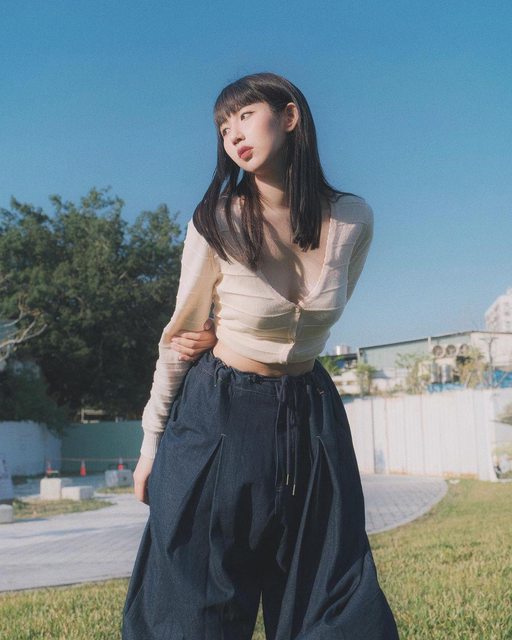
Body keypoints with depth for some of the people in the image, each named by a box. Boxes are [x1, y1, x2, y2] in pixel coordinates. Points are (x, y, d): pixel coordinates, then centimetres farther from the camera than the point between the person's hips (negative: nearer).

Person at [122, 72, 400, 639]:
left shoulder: (353, 220, -4)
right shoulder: (217, 223, -10)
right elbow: (181, 337, -2)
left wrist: (229, 337, -3)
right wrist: (151, 443, 2)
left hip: (309, 417, 3)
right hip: (218, 418, -2)